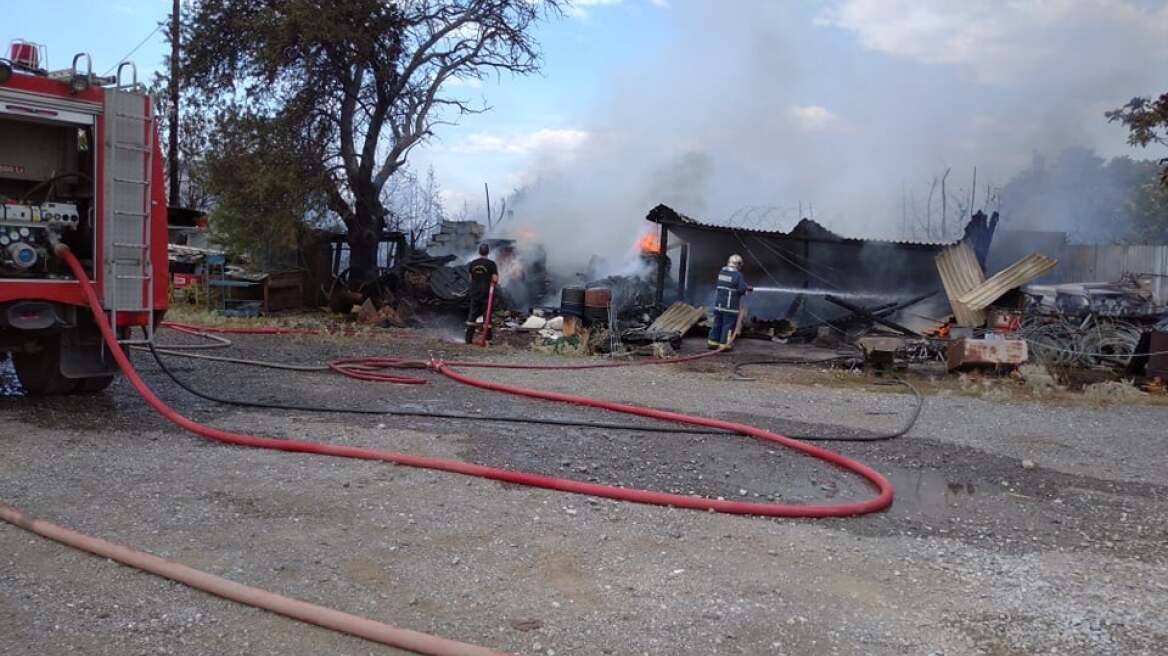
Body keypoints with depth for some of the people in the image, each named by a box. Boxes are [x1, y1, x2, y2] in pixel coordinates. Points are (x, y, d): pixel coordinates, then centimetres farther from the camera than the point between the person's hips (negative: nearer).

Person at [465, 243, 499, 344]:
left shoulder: (472, 263, 3)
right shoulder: (491, 264, -9)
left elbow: (470, 278, 7)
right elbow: (495, 279, -12)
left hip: (474, 294, 3)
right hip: (486, 293, -3)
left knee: (472, 316, 10)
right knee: (487, 316, 4)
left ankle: (468, 338, 10)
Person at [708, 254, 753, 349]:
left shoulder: (721, 272, 9)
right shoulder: (738, 275, -13)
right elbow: (742, 289, -16)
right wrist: (746, 288, 11)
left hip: (719, 303, 6)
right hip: (730, 305, -6)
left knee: (717, 322, 15)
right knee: (728, 324, 2)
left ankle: (712, 340, 18)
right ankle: (724, 343, 5)